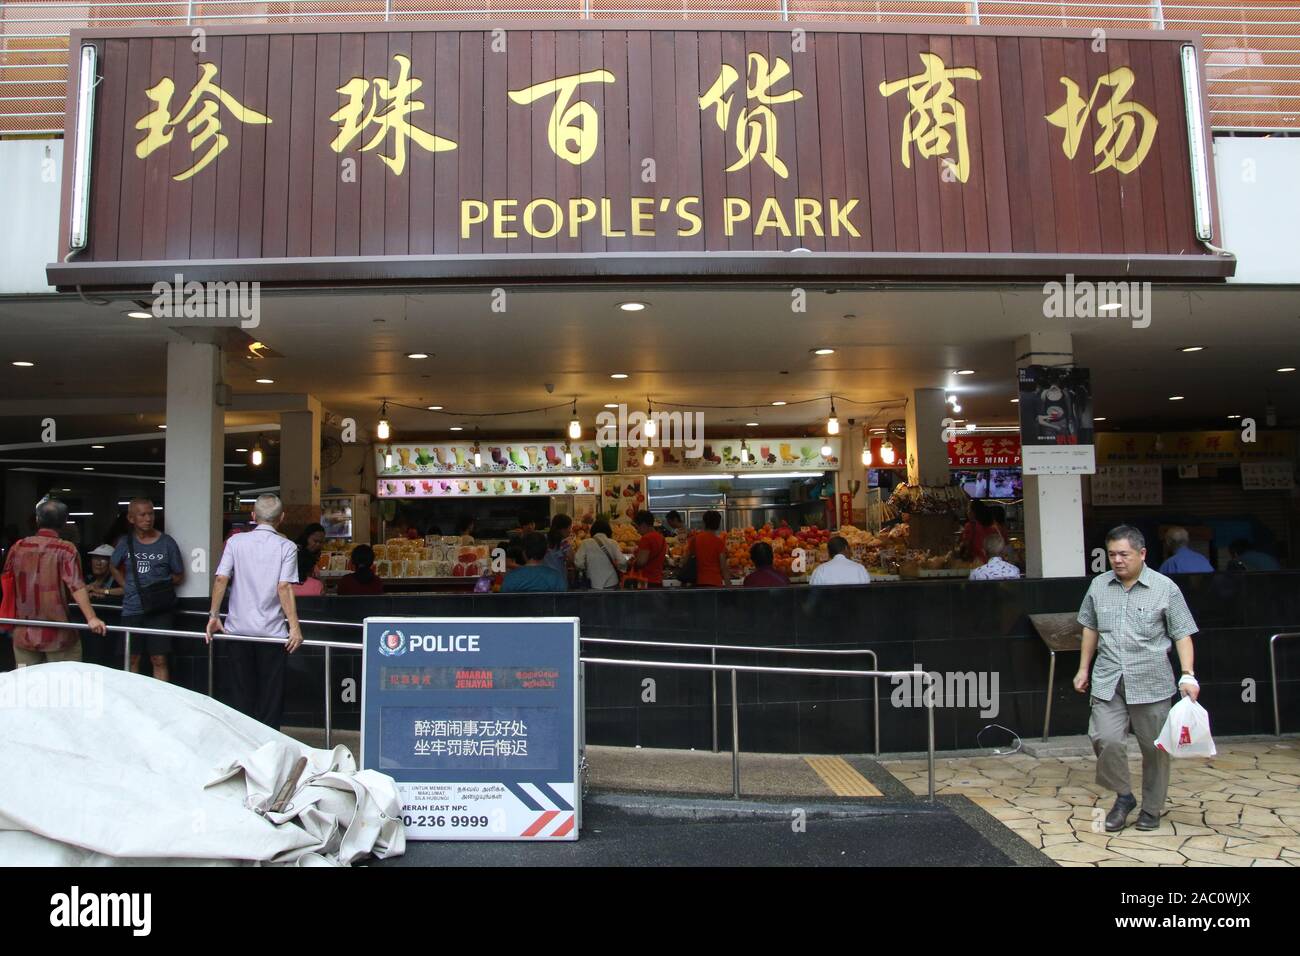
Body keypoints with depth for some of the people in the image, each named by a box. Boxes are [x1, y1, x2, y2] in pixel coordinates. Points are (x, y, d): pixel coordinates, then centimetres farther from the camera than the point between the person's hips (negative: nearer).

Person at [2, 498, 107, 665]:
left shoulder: (18, 547, 4)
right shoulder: (65, 549, -12)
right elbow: (76, 586, -23)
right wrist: (91, 618, -29)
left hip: (24, 633, 5)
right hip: (57, 633, -4)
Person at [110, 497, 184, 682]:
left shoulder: (167, 542, -2)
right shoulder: (126, 542, 4)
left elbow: (179, 575, 7)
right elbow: (114, 567, 21)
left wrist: (160, 586, -4)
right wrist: (127, 587, 9)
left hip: (160, 609, -3)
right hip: (132, 609, 3)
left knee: (159, 660, -3)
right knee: (131, 660, 9)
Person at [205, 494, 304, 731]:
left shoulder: (236, 542, 2)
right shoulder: (286, 547, -5)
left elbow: (221, 579, -4)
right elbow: (284, 588, -13)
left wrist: (214, 616, 4)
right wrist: (294, 626, -13)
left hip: (239, 628, 3)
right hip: (272, 630, -2)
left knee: (241, 693, 14)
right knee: (270, 695, 7)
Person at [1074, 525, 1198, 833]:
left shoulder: (1165, 588, -3)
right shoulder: (1099, 586, 6)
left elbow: (1182, 634, -1)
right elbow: (1090, 628, 16)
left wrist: (1187, 674, -12)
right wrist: (1083, 669, 16)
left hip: (1151, 683, -2)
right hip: (1108, 682, 2)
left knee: (1154, 746, 9)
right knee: (1106, 739, -10)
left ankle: (1152, 807, 28)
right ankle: (1123, 796, 13)